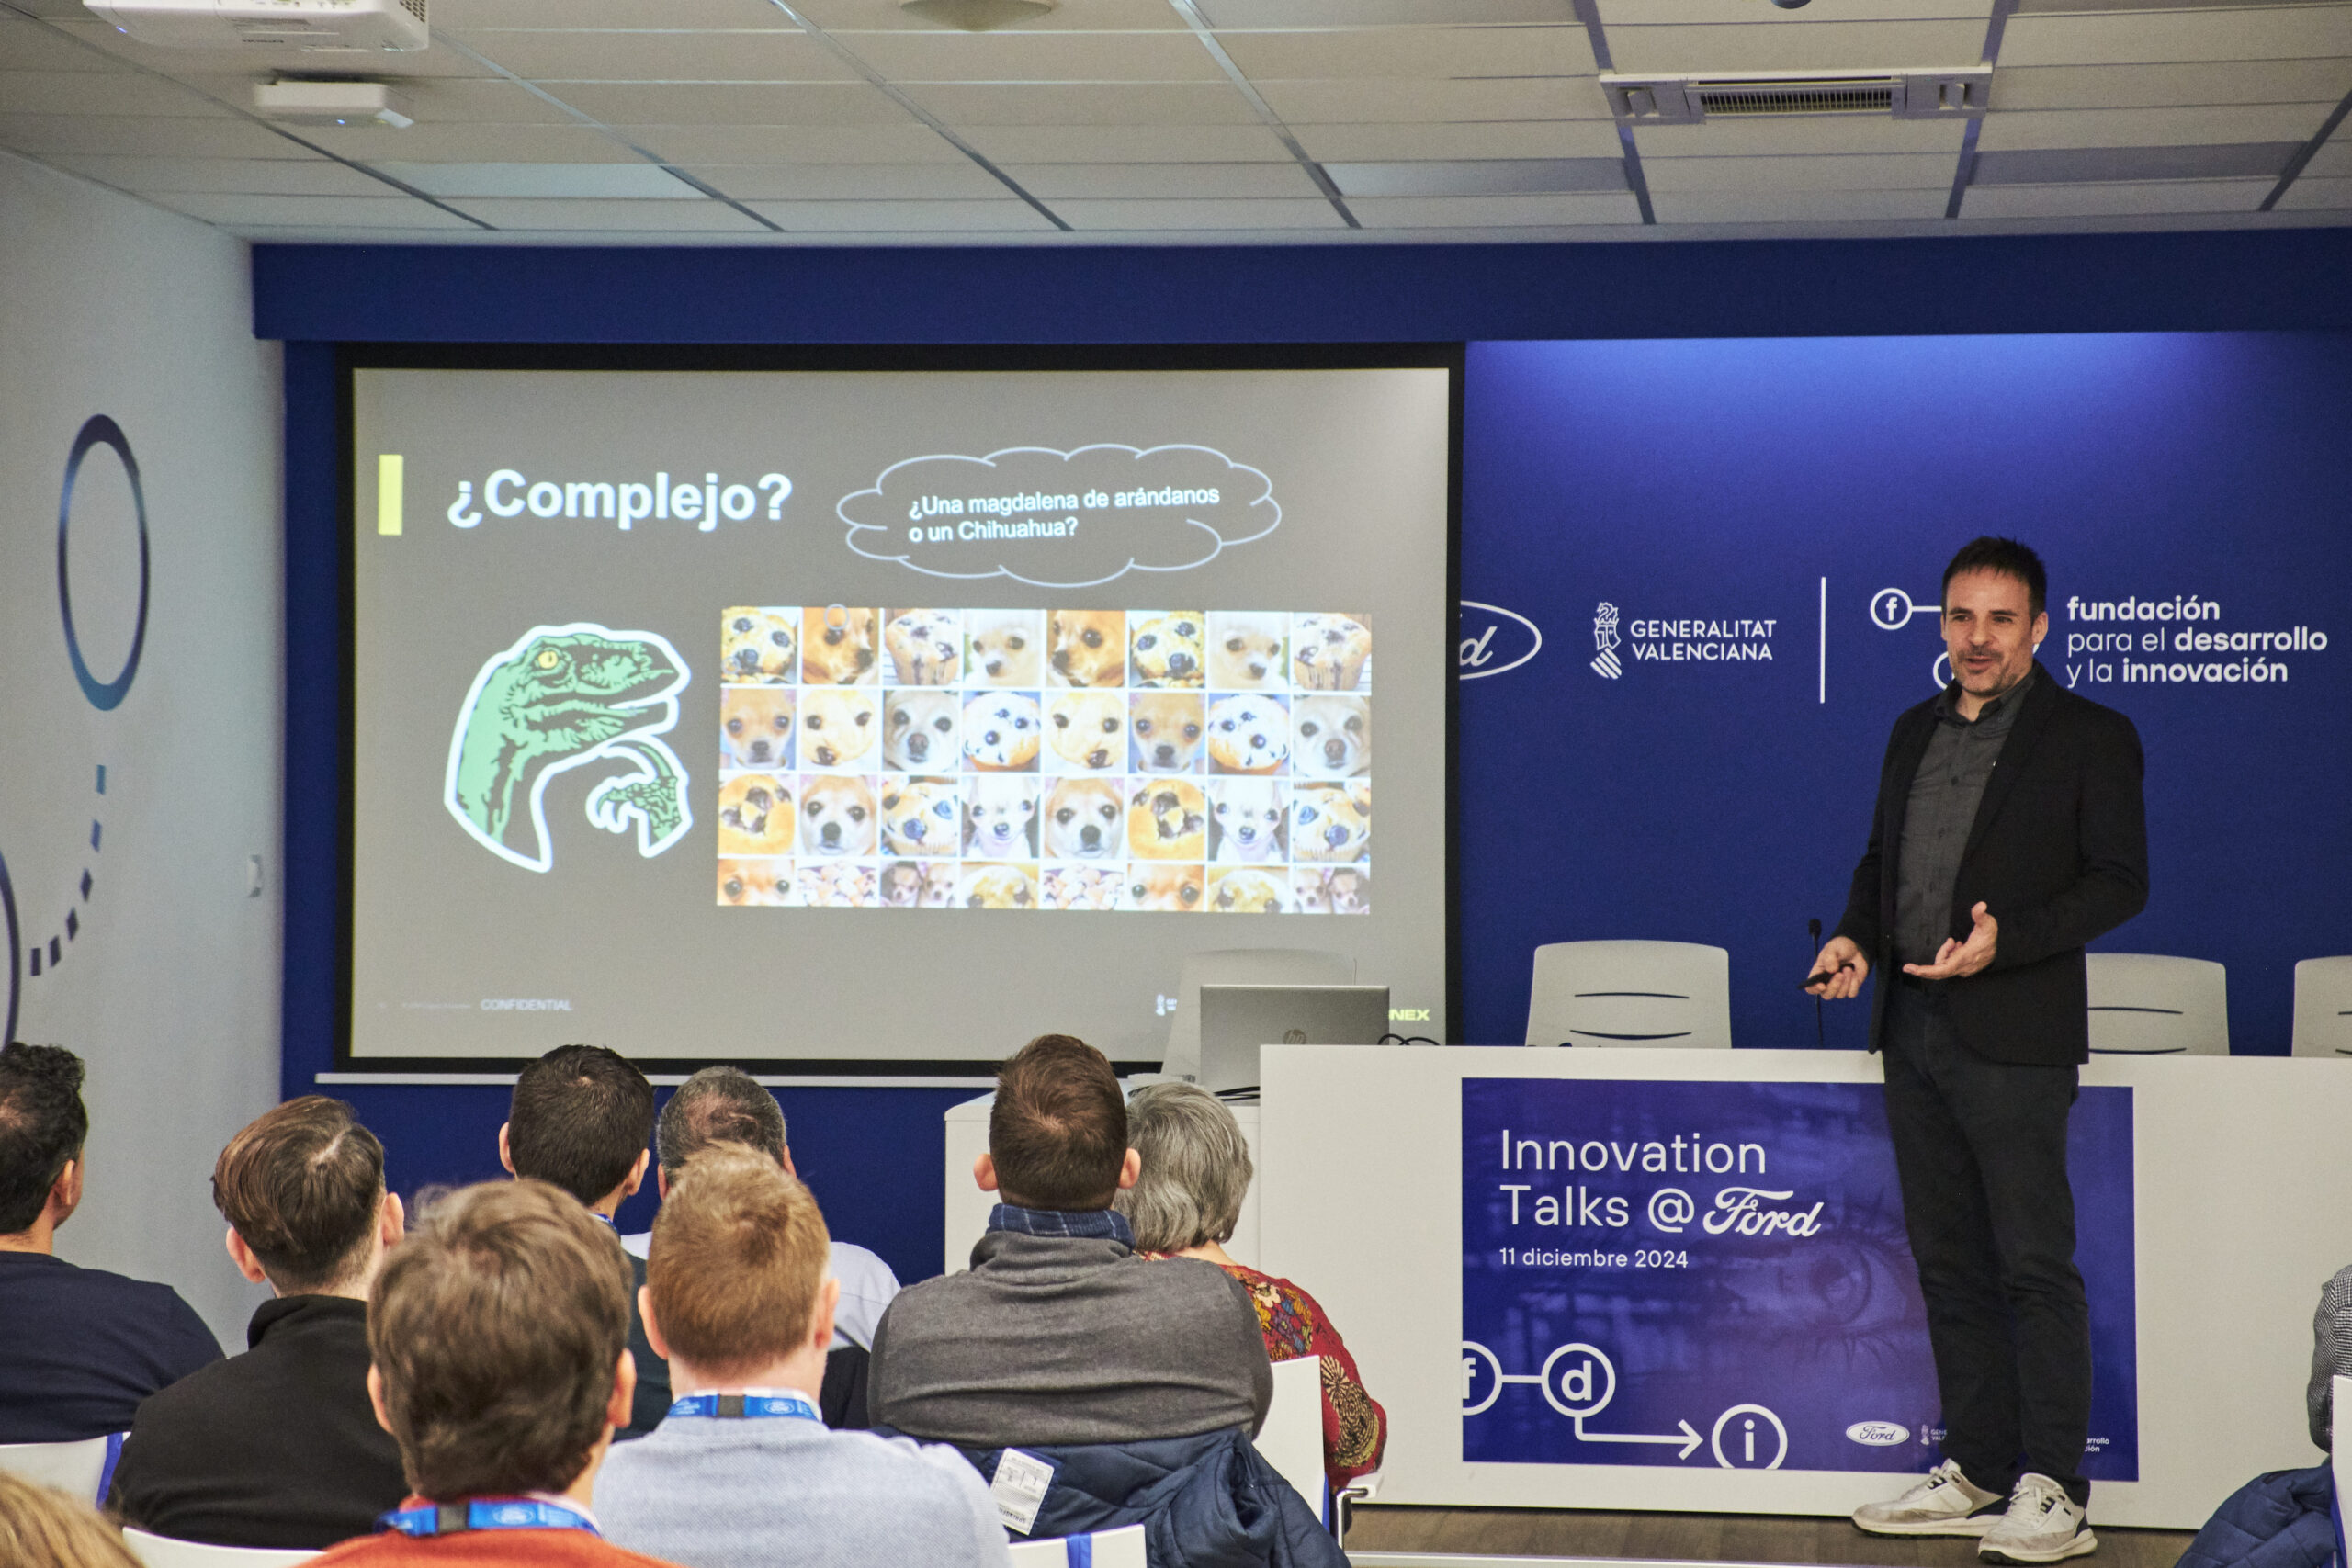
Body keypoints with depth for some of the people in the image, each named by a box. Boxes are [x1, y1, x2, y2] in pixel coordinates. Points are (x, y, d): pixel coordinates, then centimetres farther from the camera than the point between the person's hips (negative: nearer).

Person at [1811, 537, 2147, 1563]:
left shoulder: (2090, 737, -4)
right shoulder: (1916, 732, 16)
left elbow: (2119, 882, -8)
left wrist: (2005, 940, -20)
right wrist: (1856, 937, 3)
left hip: (2014, 1037, -7)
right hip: (1913, 1033, 7)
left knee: (2034, 1267, -5)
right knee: (1948, 1263, 12)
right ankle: (1975, 1474, 20)